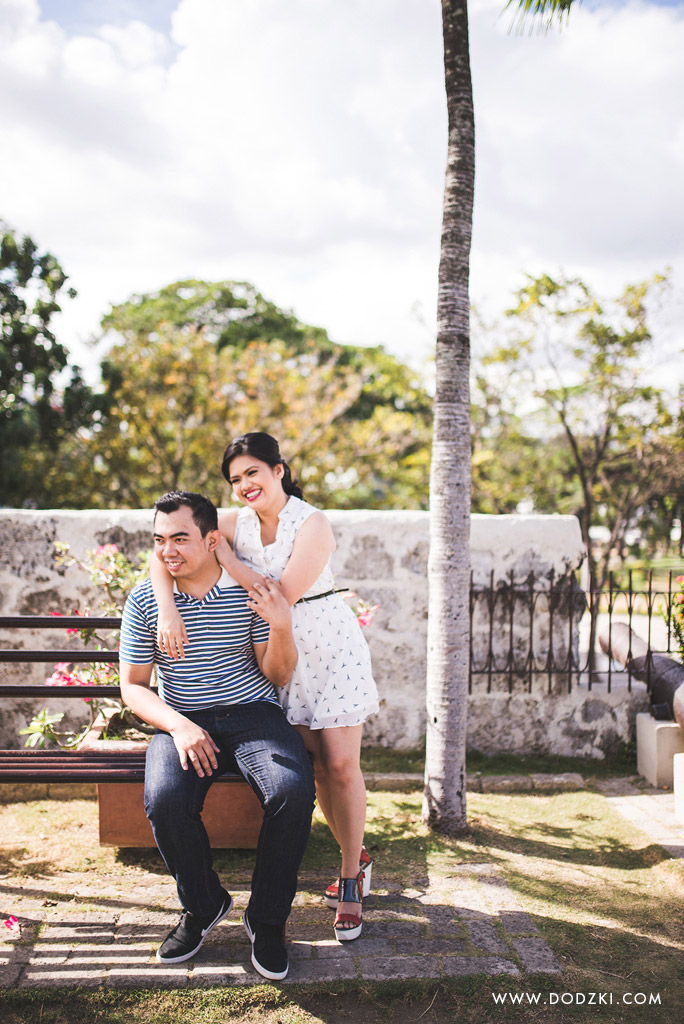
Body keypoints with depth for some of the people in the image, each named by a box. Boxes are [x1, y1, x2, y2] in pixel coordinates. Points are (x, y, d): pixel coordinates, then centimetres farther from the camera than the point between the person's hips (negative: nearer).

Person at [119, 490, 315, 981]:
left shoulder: (252, 591, -2)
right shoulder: (144, 600, 1)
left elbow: (278, 676, 1)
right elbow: (133, 687, 4)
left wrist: (282, 627, -20)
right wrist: (178, 726, -15)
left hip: (253, 713, 0)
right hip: (182, 722, 1)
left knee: (293, 791, -29)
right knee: (165, 800, -30)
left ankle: (267, 920, -5)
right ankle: (204, 905, 1)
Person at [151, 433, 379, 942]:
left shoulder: (313, 524, -17)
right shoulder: (234, 522, -4)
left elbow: (282, 595, -25)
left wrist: (225, 556, -20)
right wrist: (168, 612, -28)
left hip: (330, 647, -4)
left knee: (340, 764, -4)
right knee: (315, 764, 7)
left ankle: (351, 879, 12)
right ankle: (356, 858, 28)